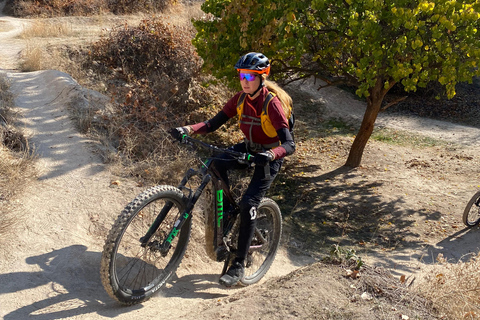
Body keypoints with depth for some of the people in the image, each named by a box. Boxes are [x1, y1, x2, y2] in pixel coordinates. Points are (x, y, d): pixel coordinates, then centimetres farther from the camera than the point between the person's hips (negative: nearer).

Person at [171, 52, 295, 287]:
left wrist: (271, 154, -52)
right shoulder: (240, 99, -7)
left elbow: (289, 144, -32)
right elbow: (214, 123, -8)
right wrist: (188, 129, -25)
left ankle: (239, 265, -5)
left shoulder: (272, 103, -25)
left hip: (269, 157, -6)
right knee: (215, 164, -22)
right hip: (248, 149, 6)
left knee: (248, 204, -17)